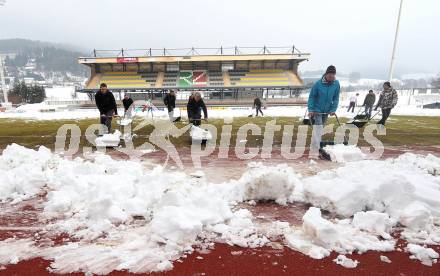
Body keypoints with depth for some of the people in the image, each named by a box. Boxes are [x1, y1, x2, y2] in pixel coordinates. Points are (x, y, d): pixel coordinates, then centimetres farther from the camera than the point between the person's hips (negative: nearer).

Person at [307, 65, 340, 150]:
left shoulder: (336, 84, -9)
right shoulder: (318, 83, -20)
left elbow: (336, 98, -1)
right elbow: (311, 97, -13)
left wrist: (333, 109, -7)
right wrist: (310, 109, -17)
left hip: (327, 110, 5)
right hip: (317, 109, -5)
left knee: (321, 127, 17)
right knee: (318, 127, -15)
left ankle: (315, 144, 34)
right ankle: (316, 146, -12)